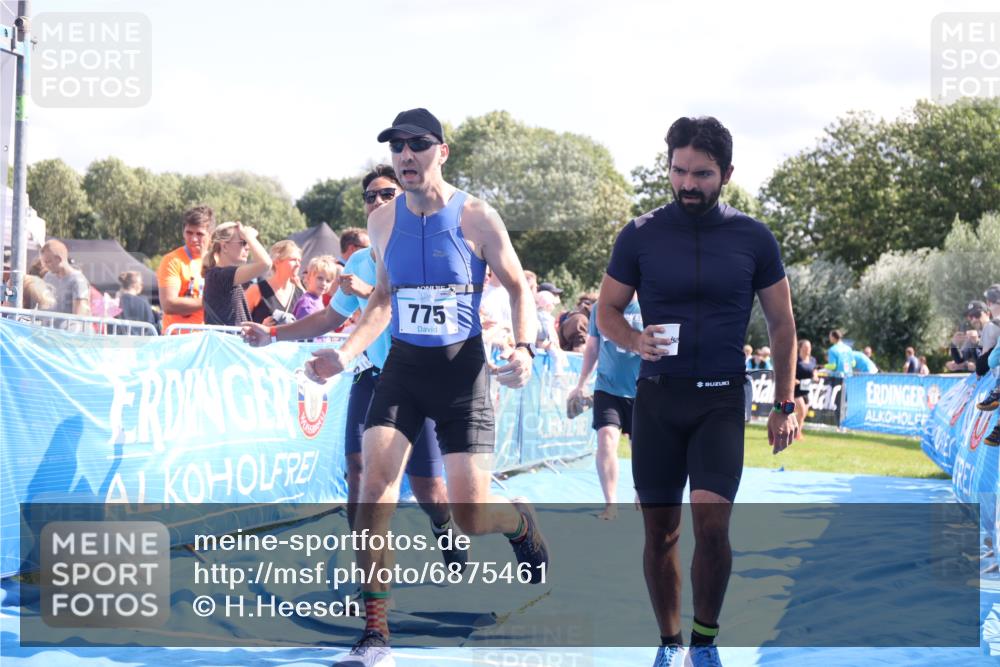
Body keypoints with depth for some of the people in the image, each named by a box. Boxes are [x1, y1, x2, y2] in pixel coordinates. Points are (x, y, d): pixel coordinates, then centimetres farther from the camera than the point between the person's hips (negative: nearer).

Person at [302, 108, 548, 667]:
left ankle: (524, 524, 35)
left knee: (470, 514, -4)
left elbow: (518, 288, -1)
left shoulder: (476, 217, -9)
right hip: (403, 368, 3)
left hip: (463, 369, -3)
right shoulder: (383, 221, 3)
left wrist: (525, 348, -18)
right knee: (375, 485, -15)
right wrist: (345, 355, 5)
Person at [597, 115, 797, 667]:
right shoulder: (640, 235, -1)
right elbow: (607, 310, 7)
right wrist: (635, 341, -16)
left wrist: (784, 404, 4)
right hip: (657, 397, 1)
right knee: (660, 531, 4)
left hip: (721, 399, -1)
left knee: (712, 522, -16)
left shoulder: (753, 238, 1)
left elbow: (781, 322, 8)